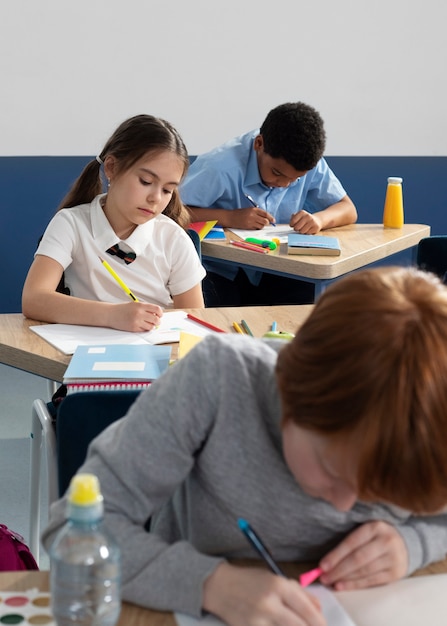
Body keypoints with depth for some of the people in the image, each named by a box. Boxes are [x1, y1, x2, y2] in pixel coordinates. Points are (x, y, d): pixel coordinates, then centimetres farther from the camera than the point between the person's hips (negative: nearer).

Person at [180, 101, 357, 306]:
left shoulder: (310, 164, -8)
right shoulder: (221, 168, -24)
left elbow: (348, 210, 0)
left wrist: (319, 219, -22)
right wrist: (229, 218, -31)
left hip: (269, 277, 6)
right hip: (219, 274, -5)